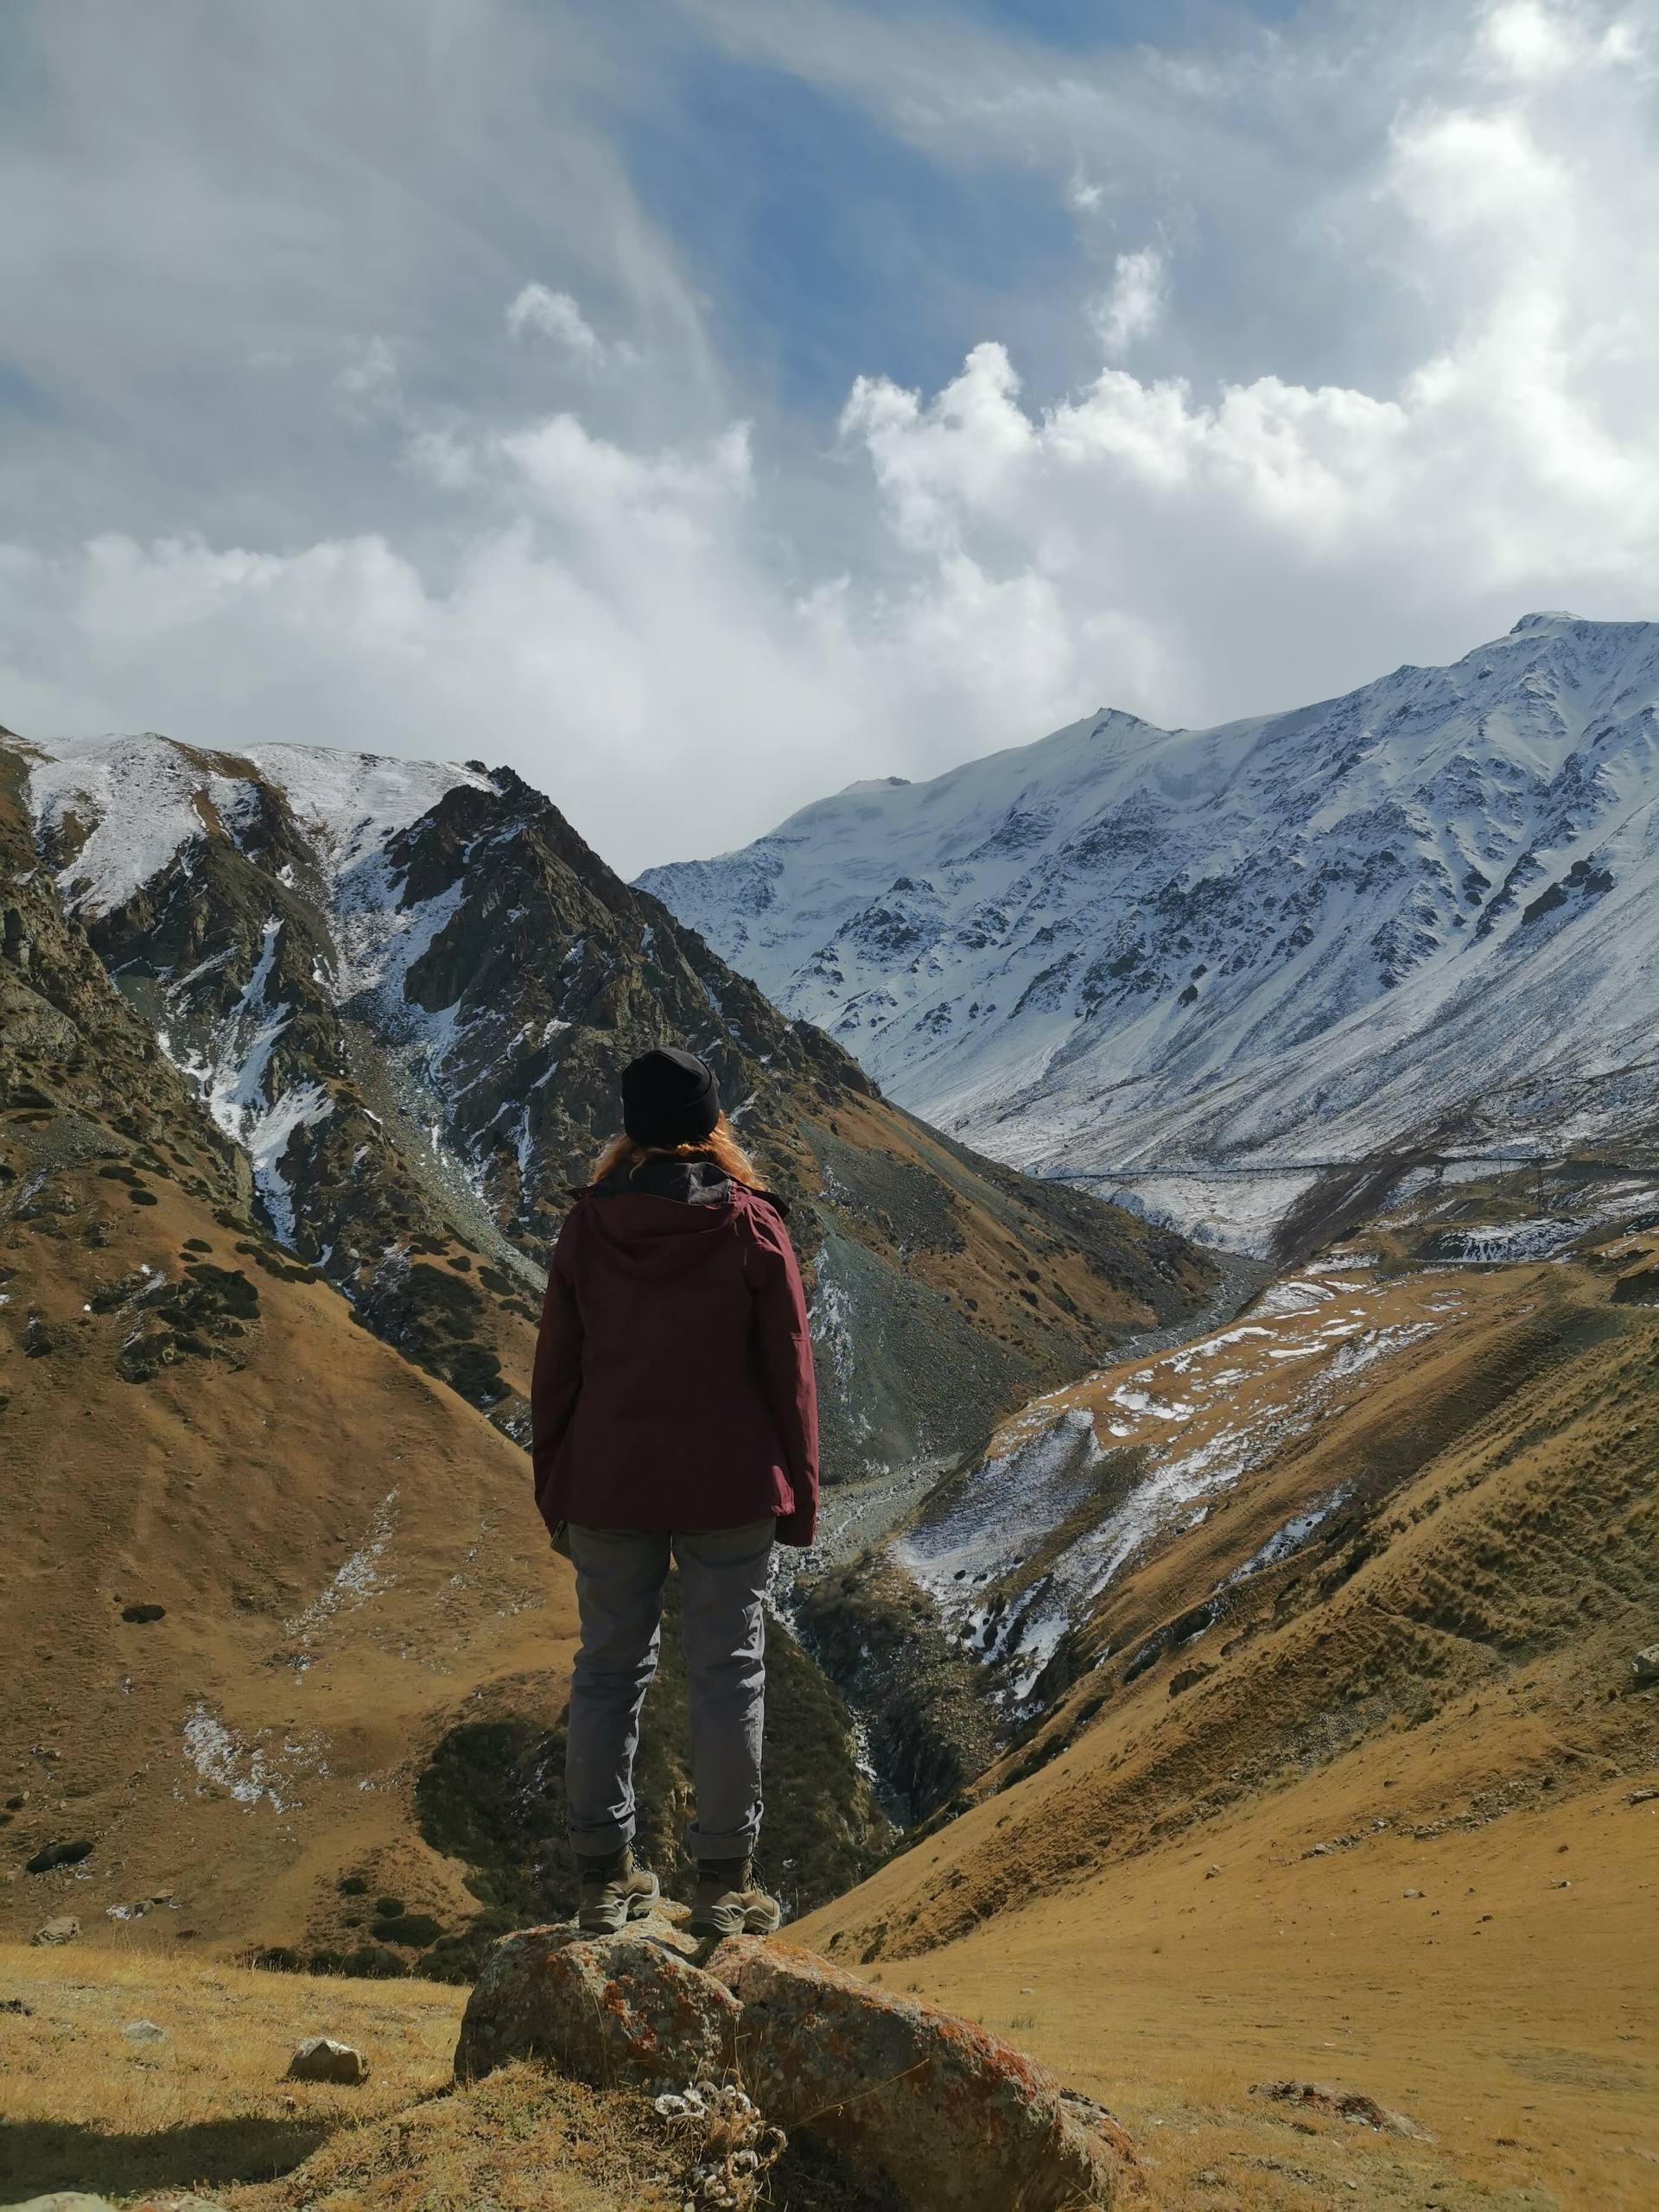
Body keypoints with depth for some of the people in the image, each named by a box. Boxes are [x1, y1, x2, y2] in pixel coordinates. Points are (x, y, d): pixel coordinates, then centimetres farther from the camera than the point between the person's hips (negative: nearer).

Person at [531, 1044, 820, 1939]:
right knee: (727, 1673, 6)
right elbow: (788, 1369, -4)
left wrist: (553, 1491, 13)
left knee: (609, 1666, 12)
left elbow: (556, 1367, 3)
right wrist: (800, 1493, 5)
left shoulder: (588, 1226, -2)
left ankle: (604, 1875, 18)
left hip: (608, 1488, 2)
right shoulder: (751, 1226, -7)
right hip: (729, 1491, -2)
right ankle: (724, 1881, 11)